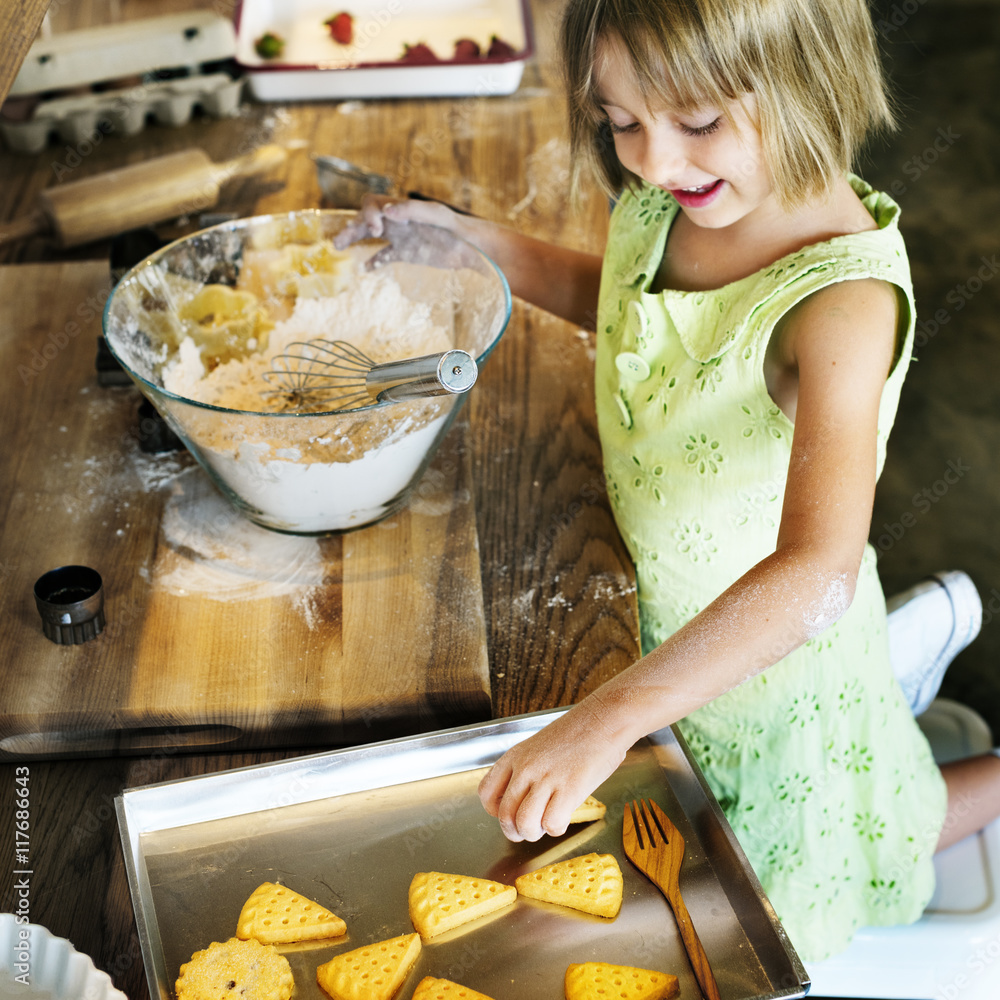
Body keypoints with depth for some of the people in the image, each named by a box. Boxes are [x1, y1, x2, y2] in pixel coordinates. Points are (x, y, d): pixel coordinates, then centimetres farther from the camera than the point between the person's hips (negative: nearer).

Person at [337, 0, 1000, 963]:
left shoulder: (844, 296, -35)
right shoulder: (664, 198, -13)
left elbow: (817, 572, -46)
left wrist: (608, 718, -52)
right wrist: (467, 239, 0)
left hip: (772, 656, -6)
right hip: (663, 623, 7)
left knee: (782, 917, 19)